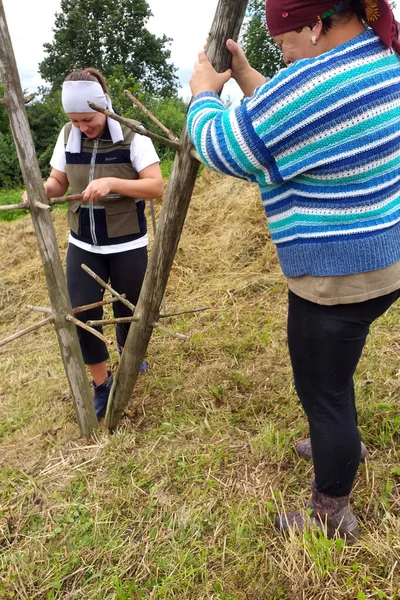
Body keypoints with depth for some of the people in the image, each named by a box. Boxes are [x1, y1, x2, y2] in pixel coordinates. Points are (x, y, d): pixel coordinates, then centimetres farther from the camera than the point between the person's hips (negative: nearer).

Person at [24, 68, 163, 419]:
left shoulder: (132, 135, -12)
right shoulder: (68, 135, 0)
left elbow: (156, 186, -18)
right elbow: (58, 182, 6)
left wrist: (111, 183, -30)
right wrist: (41, 190, -16)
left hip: (127, 246, -3)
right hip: (83, 246, 3)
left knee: (128, 312, 13)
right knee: (81, 317, -1)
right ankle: (102, 384, 21)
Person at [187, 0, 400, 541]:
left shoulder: (311, 83, -24)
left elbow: (222, 147, -12)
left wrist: (204, 93, 6)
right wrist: (245, 77, 14)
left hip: (337, 276, -10)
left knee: (321, 390, 7)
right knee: (329, 366, 29)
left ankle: (332, 516, 29)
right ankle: (343, 444, 54)